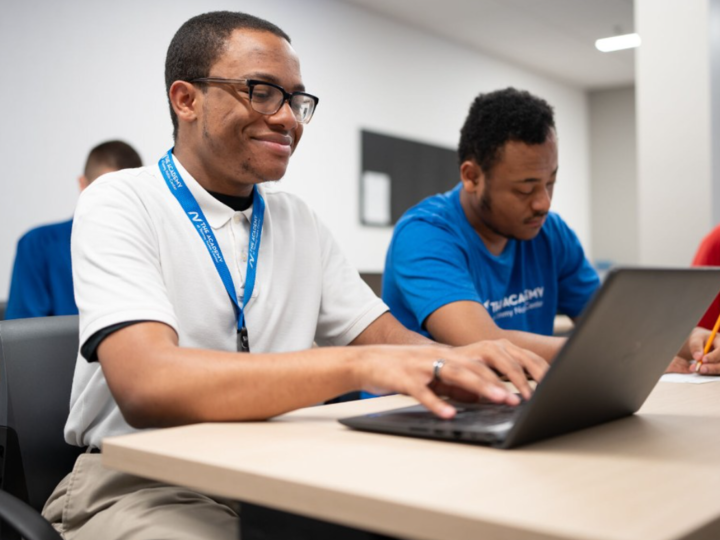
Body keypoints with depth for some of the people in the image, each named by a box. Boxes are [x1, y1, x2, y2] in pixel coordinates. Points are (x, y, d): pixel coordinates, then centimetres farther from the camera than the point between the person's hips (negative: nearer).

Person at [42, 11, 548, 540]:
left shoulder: (298, 220, 10)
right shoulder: (120, 205, -10)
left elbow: (389, 337, 6)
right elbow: (145, 385, -26)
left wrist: (455, 361, -19)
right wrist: (356, 365, -37)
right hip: (145, 484, -5)